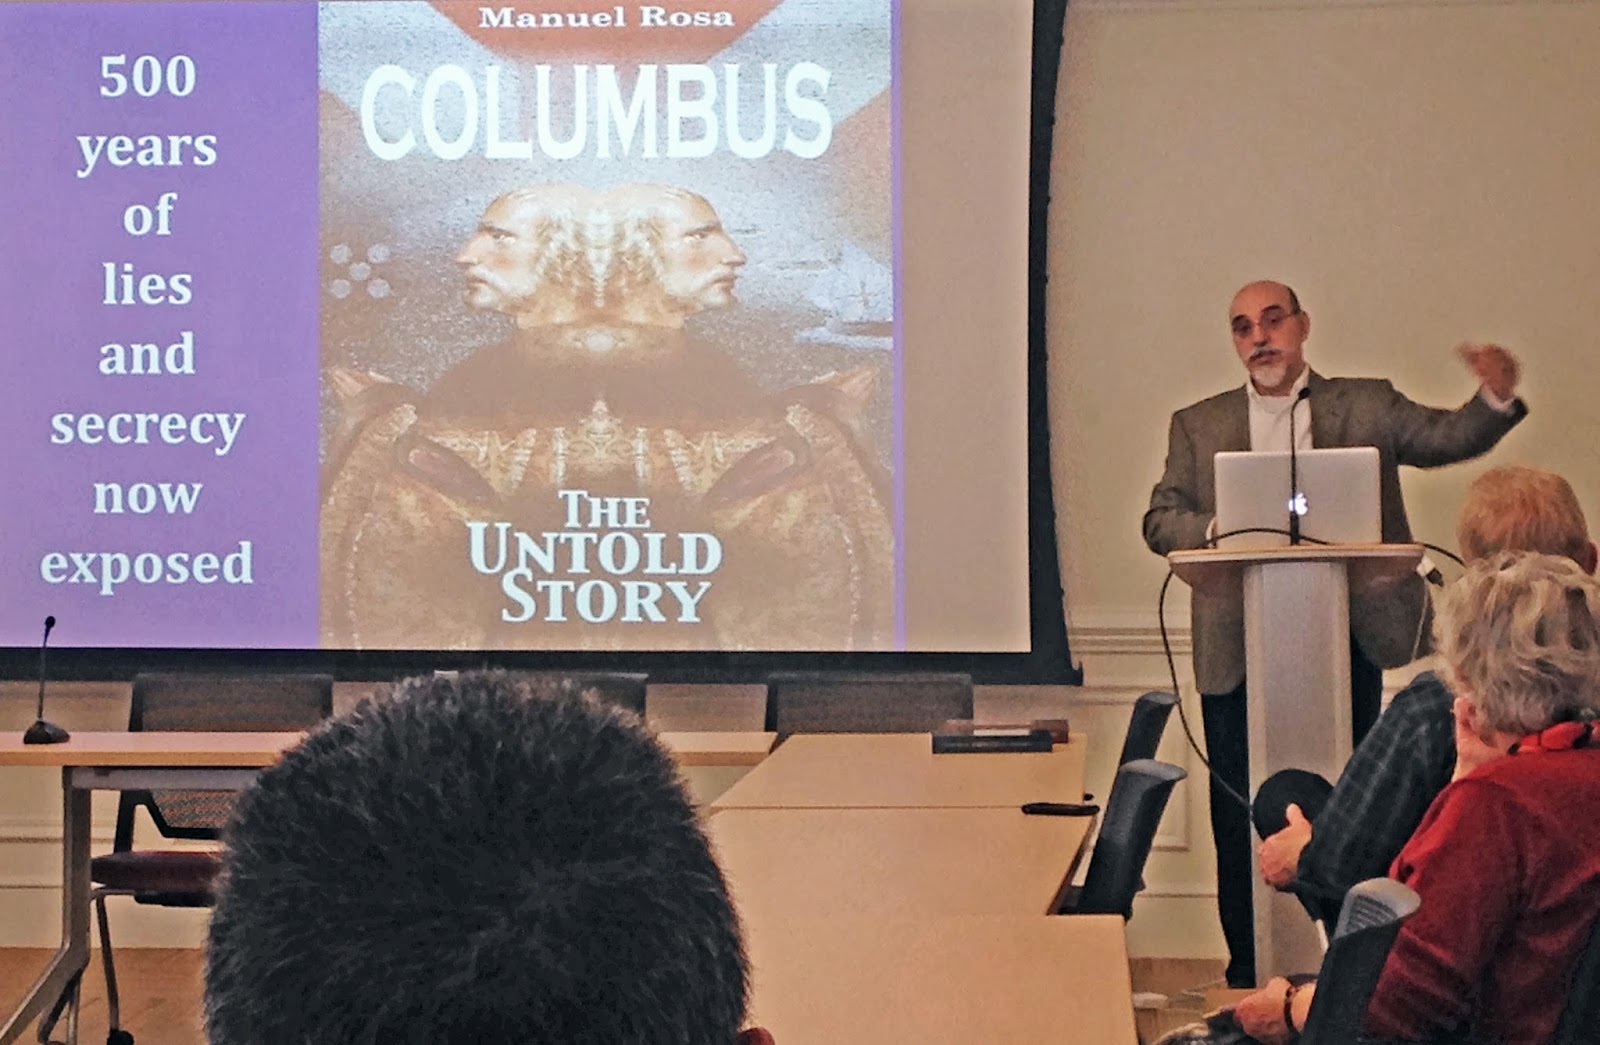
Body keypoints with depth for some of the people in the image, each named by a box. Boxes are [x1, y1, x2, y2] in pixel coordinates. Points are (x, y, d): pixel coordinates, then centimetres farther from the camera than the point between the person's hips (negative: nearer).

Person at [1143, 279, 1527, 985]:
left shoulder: (1366, 405, 10)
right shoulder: (1198, 425, 13)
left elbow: (1448, 437, -3)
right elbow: (1159, 521, 7)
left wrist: (1497, 398, -23)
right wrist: (1219, 527, -14)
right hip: (1239, 650, 1)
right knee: (1240, 815, 3)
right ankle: (1248, 970, 12)